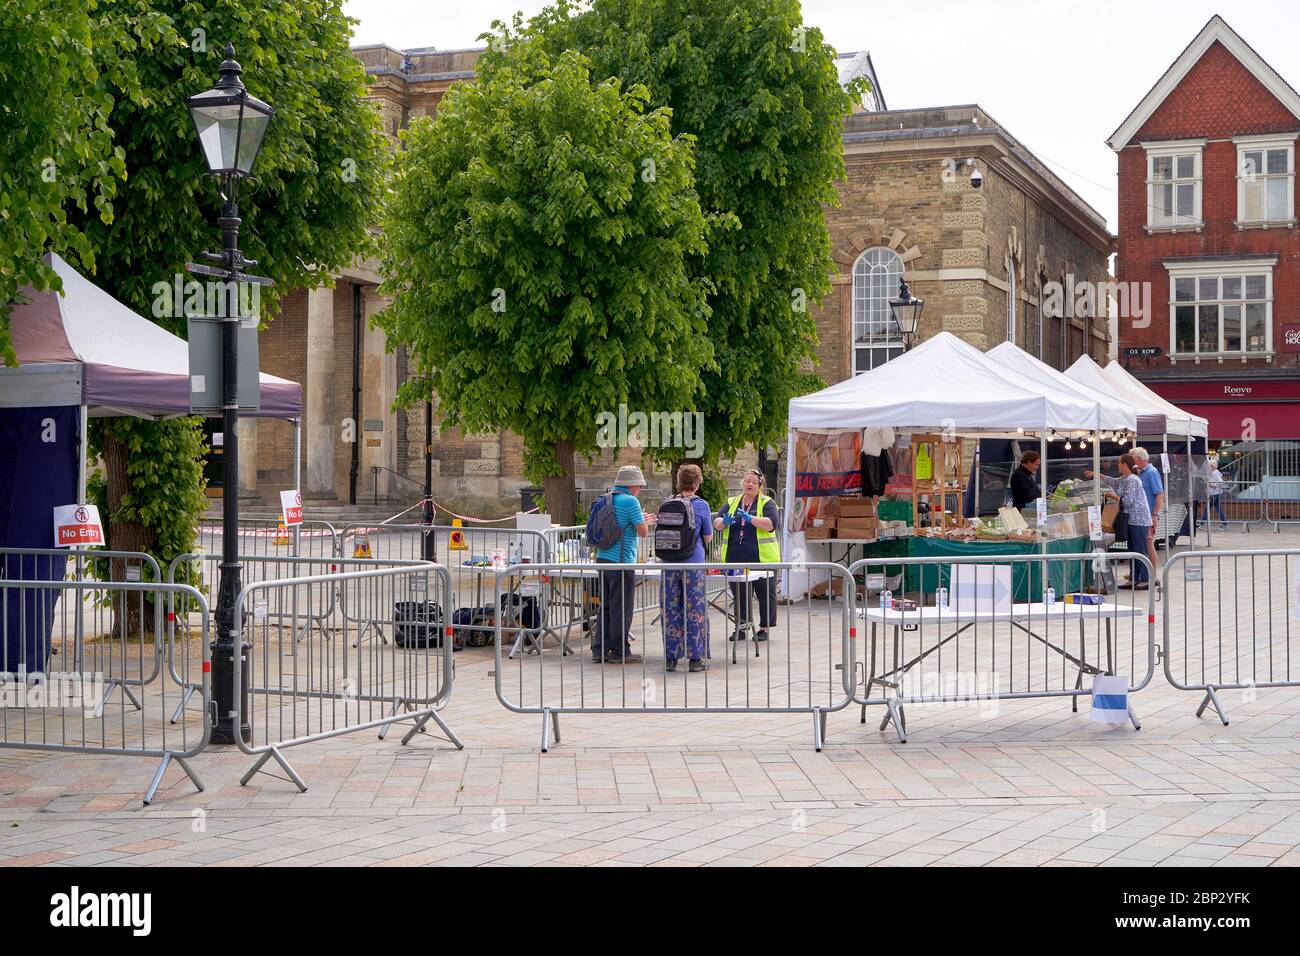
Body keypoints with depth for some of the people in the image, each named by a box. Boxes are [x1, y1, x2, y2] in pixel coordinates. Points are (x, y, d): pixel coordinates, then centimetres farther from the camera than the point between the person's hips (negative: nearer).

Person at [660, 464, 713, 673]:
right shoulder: (701, 505, -4)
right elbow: (708, 538, 3)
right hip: (693, 563, -3)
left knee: (670, 610, 7)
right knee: (695, 610, 3)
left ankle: (670, 657, 11)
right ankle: (695, 658, 4)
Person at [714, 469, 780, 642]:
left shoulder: (767, 503, 3)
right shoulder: (731, 503, 14)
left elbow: (771, 524, -13)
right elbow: (716, 523, 5)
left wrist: (750, 518, -24)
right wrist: (724, 521, -18)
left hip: (761, 559, -3)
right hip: (736, 559, 3)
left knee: (765, 594, 2)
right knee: (739, 594, 6)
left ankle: (764, 628, 10)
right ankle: (741, 627, 13)